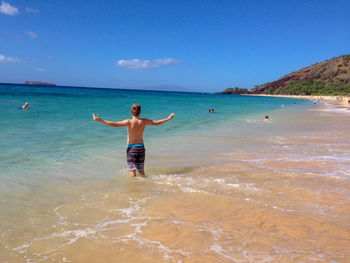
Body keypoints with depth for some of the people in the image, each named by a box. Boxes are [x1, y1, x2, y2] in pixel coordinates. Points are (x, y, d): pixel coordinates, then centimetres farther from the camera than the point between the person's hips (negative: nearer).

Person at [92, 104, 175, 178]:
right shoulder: (144, 121, -4)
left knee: (132, 170, 6)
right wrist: (169, 118, 23)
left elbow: (114, 124, -24)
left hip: (131, 148, -4)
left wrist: (100, 120, -24)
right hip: (141, 147, 4)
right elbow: (156, 123, 8)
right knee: (141, 170, 18)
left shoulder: (129, 122, -17)